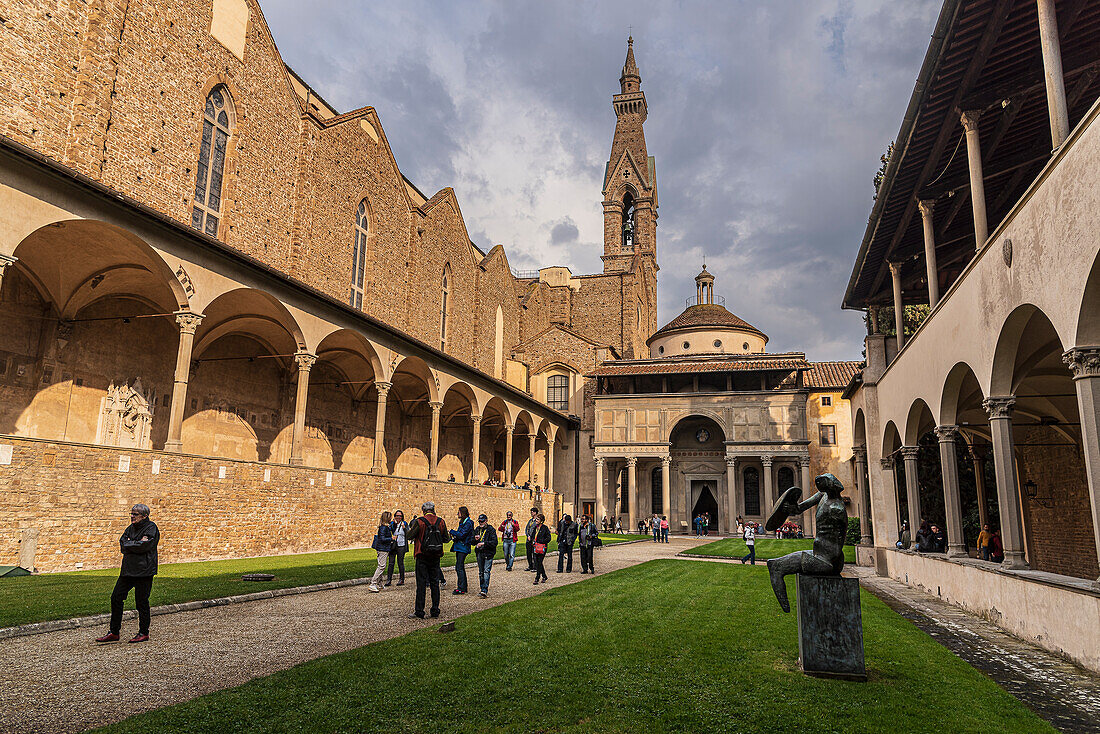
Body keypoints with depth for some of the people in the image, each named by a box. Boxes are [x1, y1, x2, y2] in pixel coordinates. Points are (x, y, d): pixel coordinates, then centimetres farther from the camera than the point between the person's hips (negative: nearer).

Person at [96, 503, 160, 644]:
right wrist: (136, 544, -12)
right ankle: (114, 632, 20)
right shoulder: (131, 528, 15)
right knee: (116, 598, 8)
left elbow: (143, 546, -19)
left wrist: (128, 544, -7)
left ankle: (144, 633, 11)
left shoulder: (151, 528, -8)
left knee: (141, 602, -2)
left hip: (144, 571, -8)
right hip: (128, 569, 8)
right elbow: (122, 544, 4)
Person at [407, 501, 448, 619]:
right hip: (436, 557, 3)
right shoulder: (441, 522, 0)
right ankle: (435, 610, 13)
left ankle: (419, 611, 2)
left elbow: (410, 536, -7)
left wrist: (410, 529, 13)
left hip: (422, 557, -3)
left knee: (421, 583, 1)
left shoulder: (419, 522, -11)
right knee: (435, 583, 10)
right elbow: (446, 538, 7)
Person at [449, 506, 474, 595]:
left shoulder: (468, 523, -13)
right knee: (461, 567, 13)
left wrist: (452, 531, -8)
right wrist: (454, 536, 1)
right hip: (459, 547, 10)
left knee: (459, 568, -10)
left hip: (463, 548, -10)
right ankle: (464, 586, 20)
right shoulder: (462, 522, 16)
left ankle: (461, 589, -7)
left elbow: (461, 535, -19)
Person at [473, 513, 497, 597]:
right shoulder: (477, 530, 11)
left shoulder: (491, 530, -7)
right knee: (481, 572, 11)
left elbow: (494, 542, -14)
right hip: (479, 553, 6)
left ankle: (485, 591, -16)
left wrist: (484, 543, -20)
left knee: (486, 571, -12)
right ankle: (482, 589, 21)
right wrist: (475, 539, -5)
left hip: (488, 553, -6)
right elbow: (473, 543, 17)